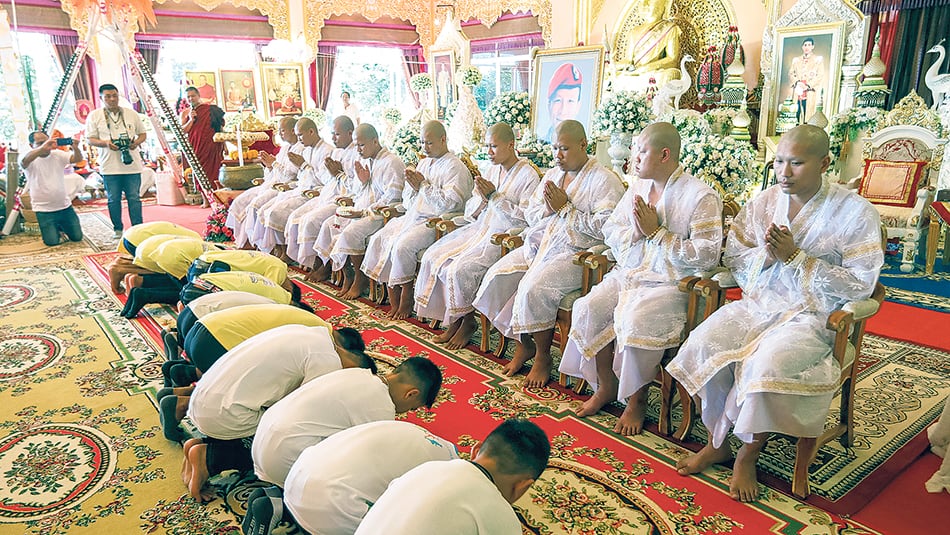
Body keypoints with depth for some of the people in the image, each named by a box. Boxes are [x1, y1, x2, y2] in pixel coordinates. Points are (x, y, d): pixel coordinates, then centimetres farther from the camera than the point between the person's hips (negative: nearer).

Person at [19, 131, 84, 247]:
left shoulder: (58, 155, 2)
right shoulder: (30, 160, -8)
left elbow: (78, 159, -11)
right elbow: (24, 161, -32)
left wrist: (75, 147, -34)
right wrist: (43, 148, -47)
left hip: (65, 206, 3)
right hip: (44, 210, -3)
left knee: (77, 237, 8)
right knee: (52, 241, -6)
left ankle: (61, 227, 39)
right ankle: (54, 230, 29)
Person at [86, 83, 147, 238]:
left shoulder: (131, 114, 9)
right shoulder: (94, 116, 5)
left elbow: (142, 133, 15)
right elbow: (90, 139, 4)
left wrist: (137, 142, -7)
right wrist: (106, 143, -15)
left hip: (132, 165, 1)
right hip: (110, 167, -1)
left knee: (134, 197, 1)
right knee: (113, 199, 5)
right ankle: (118, 229, 17)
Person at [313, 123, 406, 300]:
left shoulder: (392, 163, -10)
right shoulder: (362, 161, 18)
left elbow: (392, 198, -18)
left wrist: (364, 212, -21)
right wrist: (351, 199, 0)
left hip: (381, 214, -9)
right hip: (359, 210, 9)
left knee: (350, 232, -29)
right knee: (329, 224, -9)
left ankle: (360, 279, -8)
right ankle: (347, 277, -4)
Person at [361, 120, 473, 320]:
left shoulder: (455, 167, -5)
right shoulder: (423, 163, 21)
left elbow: (450, 203, -18)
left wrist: (424, 185, -11)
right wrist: (413, 186, 0)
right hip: (413, 217, 9)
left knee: (402, 246, -30)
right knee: (379, 239, -10)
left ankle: (406, 302, -11)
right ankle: (394, 303, -8)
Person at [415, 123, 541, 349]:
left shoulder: (528, 175, -7)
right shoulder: (492, 171, 16)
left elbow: (526, 218, -16)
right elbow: (471, 211, 16)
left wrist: (495, 196, -15)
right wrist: (483, 200, -7)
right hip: (480, 228, 8)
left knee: (460, 269, -26)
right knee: (432, 257, -8)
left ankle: (467, 322, -1)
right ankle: (452, 320, 1)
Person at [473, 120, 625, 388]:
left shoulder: (605, 180, -5)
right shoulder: (553, 174, 20)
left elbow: (605, 228, -17)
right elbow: (530, 215, 18)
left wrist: (565, 208, -13)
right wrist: (548, 208, -4)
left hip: (576, 252, -7)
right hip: (539, 244, 8)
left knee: (533, 288, -30)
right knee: (496, 276, -13)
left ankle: (543, 356, -6)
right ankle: (522, 345, 3)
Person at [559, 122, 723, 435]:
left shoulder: (700, 196, -9)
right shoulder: (638, 187, 13)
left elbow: (707, 256, -17)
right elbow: (609, 231, 14)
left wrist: (656, 232, -16)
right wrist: (634, 232, -9)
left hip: (671, 283, -6)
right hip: (628, 274, 7)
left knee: (635, 318, -32)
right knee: (586, 309, -16)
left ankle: (637, 400, -8)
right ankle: (605, 386, 4)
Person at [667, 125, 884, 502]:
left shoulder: (855, 213, -5)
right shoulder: (762, 203, 8)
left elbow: (860, 285, -10)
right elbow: (732, 259, 9)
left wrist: (795, 256, -16)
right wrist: (765, 256, -13)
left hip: (812, 316, -4)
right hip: (756, 305, 4)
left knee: (768, 364, -34)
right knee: (702, 344, -23)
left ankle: (748, 456, -7)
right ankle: (716, 443, -2)